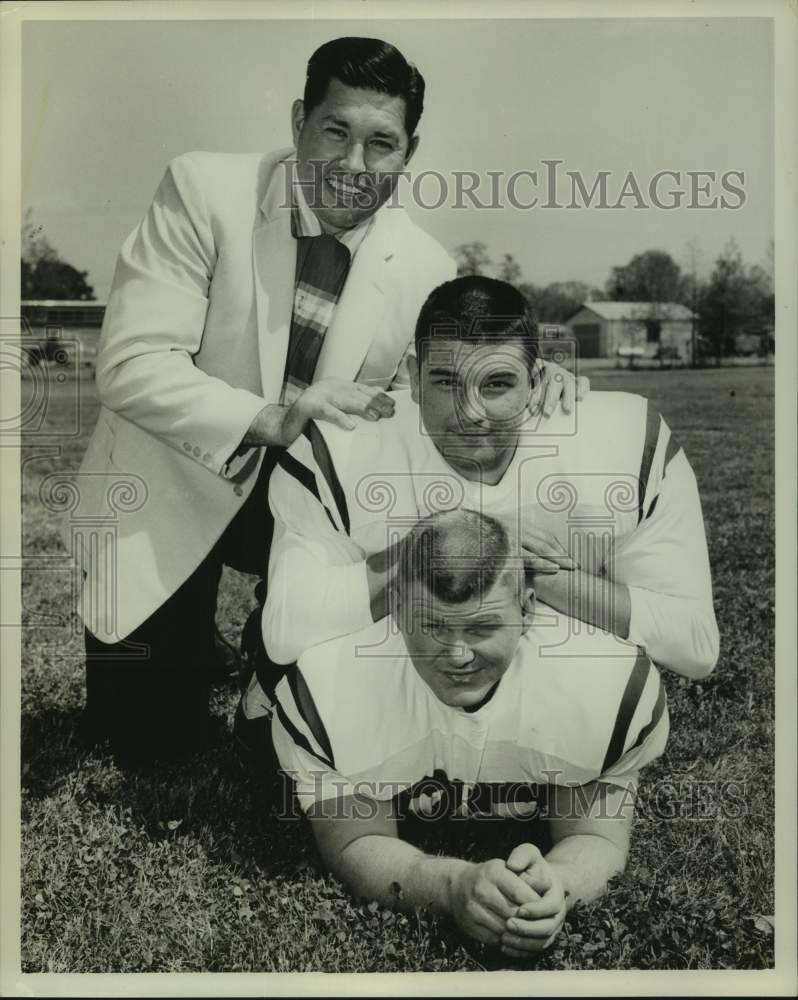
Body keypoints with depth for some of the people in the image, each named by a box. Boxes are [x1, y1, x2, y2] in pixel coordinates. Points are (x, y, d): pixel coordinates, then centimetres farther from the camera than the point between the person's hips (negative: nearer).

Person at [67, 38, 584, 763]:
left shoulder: (427, 268, -10)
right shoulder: (205, 189, -18)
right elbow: (130, 363, -24)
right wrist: (270, 420, -38)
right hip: (171, 490, -2)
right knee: (151, 735, 1)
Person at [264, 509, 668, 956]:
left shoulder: (615, 686, -34)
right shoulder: (324, 688, -36)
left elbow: (595, 837, -24)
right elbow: (354, 845, -29)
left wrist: (556, 885, -49)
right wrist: (455, 884, -50)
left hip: (528, 829, 1)